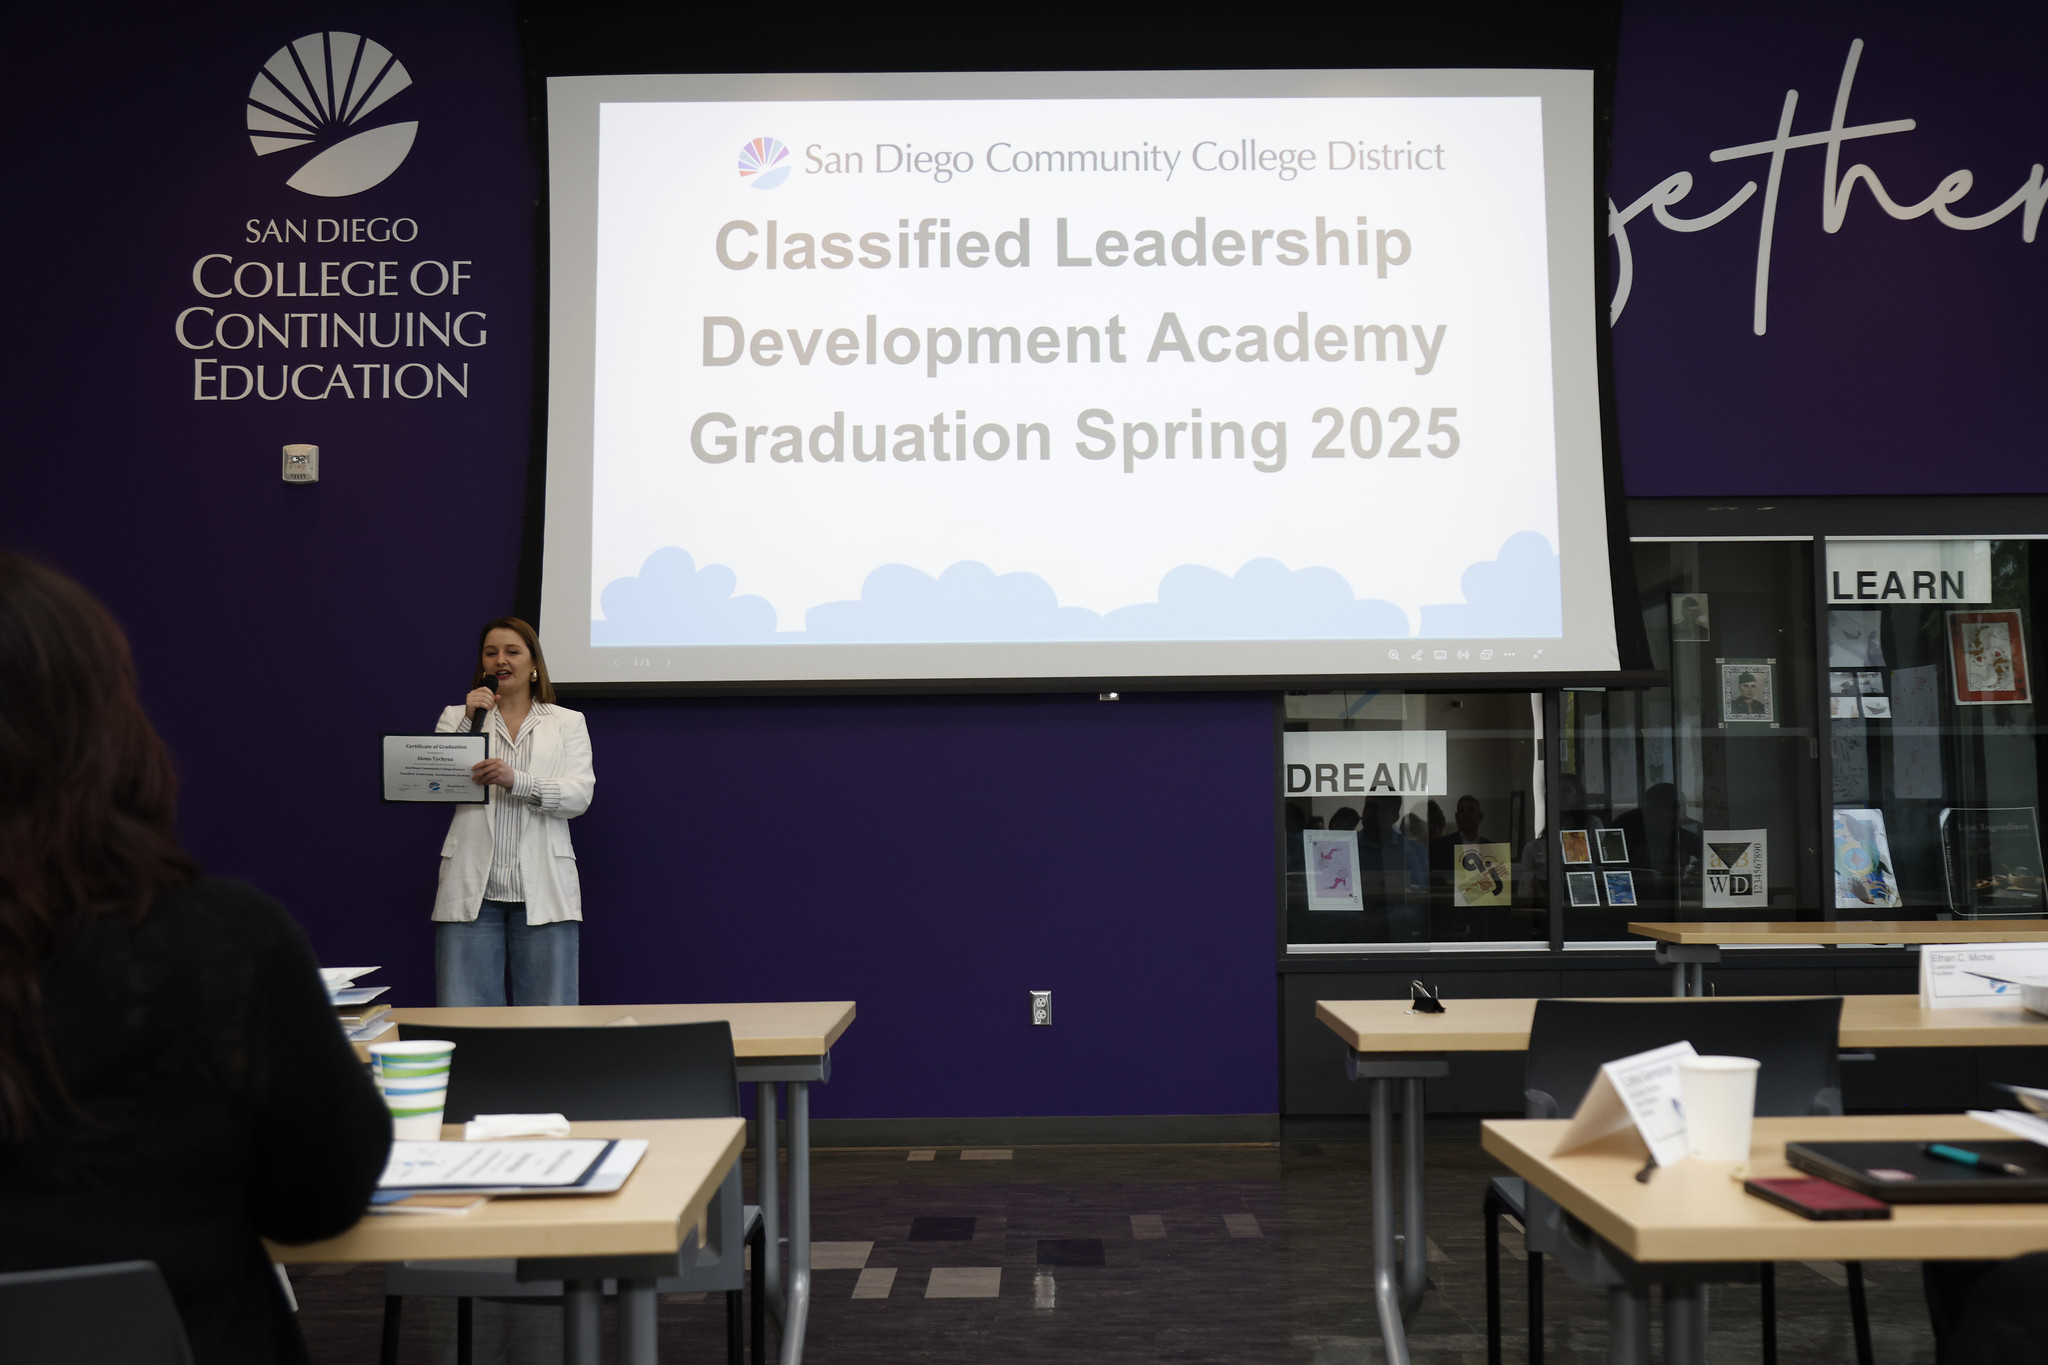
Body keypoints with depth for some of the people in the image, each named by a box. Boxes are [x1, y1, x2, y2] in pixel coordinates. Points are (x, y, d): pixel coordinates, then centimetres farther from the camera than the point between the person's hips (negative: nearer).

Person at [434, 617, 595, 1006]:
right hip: (472, 889, 1)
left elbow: (579, 796, -2)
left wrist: (515, 780, -18)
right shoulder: (457, 717, 18)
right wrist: (469, 722, -5)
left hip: (542, 890, -1)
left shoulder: (567, 722, 14)